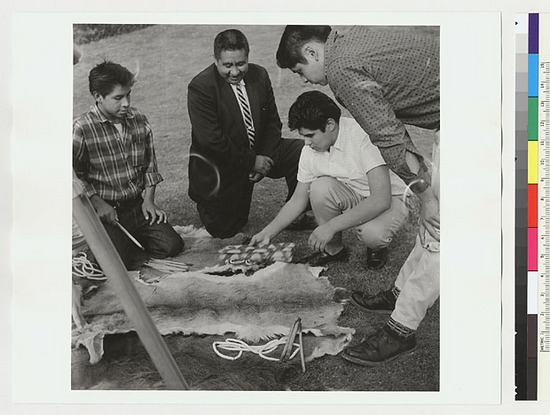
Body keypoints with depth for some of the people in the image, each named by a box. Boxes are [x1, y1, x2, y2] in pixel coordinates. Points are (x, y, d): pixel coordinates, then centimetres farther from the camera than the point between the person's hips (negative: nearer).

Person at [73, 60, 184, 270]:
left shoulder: (139, 120, 4)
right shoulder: (82, 129, -12)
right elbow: (75, 176, -8)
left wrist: (149, 199, 1)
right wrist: (98, 204, -15)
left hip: (138, 204, 5)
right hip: (105, 210, -4)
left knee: (172, 245, -9)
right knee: (119, 259, -21)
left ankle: (131, 239, 18)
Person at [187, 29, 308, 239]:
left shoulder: (260, 75, -2)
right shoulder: (200, 87, -19)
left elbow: (272, 123, 4)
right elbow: (210, 139, -24)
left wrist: (265, 159, -13)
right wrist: (252, 161, -21)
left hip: (259, 153, 5)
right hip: (220, 165, -4)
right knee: (224, 230, 0)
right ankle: (205, 199, 32)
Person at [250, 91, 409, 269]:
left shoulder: (360, 136, -29)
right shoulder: (310, 150, -9)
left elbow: (381, 199, -34)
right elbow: (298, 200, 5)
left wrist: (331, 226, -34)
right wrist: (267, 233, -5)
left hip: (390, 199, -5)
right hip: (354, 197, 5)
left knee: (373, 233, -37)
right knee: (320, 187, -25)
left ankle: (377, 246, 2)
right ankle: (333, 248, -2)